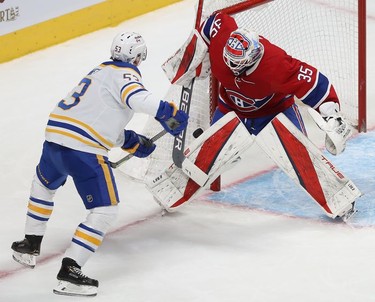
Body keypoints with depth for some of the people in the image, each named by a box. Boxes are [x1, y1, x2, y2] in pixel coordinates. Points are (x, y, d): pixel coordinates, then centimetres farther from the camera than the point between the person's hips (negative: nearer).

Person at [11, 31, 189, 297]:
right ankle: (69, 271, -12)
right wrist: (166, 112, -29)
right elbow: (135, 97, -27)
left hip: (55, 135, 9)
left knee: (44, 183, 37)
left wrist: (131, 142, 28)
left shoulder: (101, 71, 24)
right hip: (83, 150, -9)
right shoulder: (125, 74, -3)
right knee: (105, 210, -3)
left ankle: (30, 245, 43)